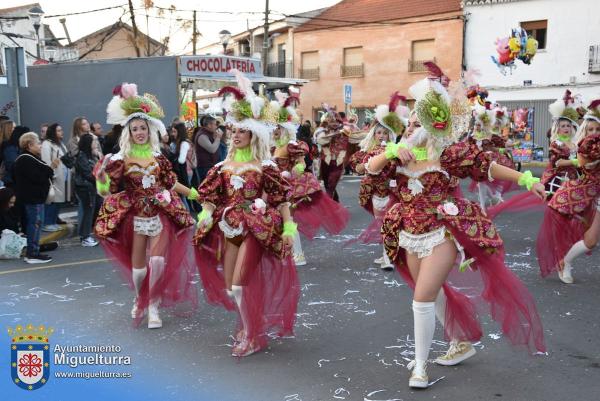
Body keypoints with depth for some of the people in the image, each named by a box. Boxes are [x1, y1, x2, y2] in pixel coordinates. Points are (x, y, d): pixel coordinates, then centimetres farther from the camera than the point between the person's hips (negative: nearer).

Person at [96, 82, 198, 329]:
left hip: (160, 214, 1)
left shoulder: (158, 157, 4)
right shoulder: (122, 159, -3)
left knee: (159, 260, -11)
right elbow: (110, 189, -6)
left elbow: (171, 182, 14)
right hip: (136, 216, -1)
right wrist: (102, 176, -24)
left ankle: (153, 306, 8)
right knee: (138, 265, 5)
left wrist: (193, 193, 17)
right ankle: (139, 300, 35)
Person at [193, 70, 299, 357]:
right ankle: (248, 322, 36)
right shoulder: (225, 165, 8)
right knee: (228, 287, 9)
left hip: (255, 228, -5)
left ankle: (253, 336, 8)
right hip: (229, 228, 5)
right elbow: (211, 197, 10)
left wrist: (288, 228, -13)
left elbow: (281, 199, -7)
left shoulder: (264, 166, -5)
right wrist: (204, 220, -4)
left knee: (239, 284, -11)